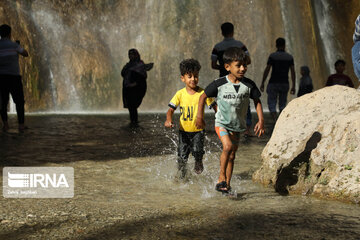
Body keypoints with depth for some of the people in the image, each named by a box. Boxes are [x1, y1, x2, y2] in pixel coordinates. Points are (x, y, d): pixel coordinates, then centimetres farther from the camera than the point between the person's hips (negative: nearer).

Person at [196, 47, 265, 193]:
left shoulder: (249, 85, -9)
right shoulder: (219, 84, -16)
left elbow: (257, 101, 6)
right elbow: (203, 97, -3)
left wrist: (261, 120, -2)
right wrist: (200, 116, 0)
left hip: (237, 125, 3)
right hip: (222, 123, -3)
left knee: (231, 156, 10)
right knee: (228, 146, -26)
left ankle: (227, 185, 24)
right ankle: (221, 177, -9)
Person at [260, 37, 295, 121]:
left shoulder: (272, 56, -5)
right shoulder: (290, 57, 4)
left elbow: (267, 70, -10)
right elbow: (293, 71, -1)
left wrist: (262, 83, -4)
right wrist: (293, 86, 2)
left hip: (273, 83, -3)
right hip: (285, 84, 3)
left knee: (271, 104, 1)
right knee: (282, 105, 17)